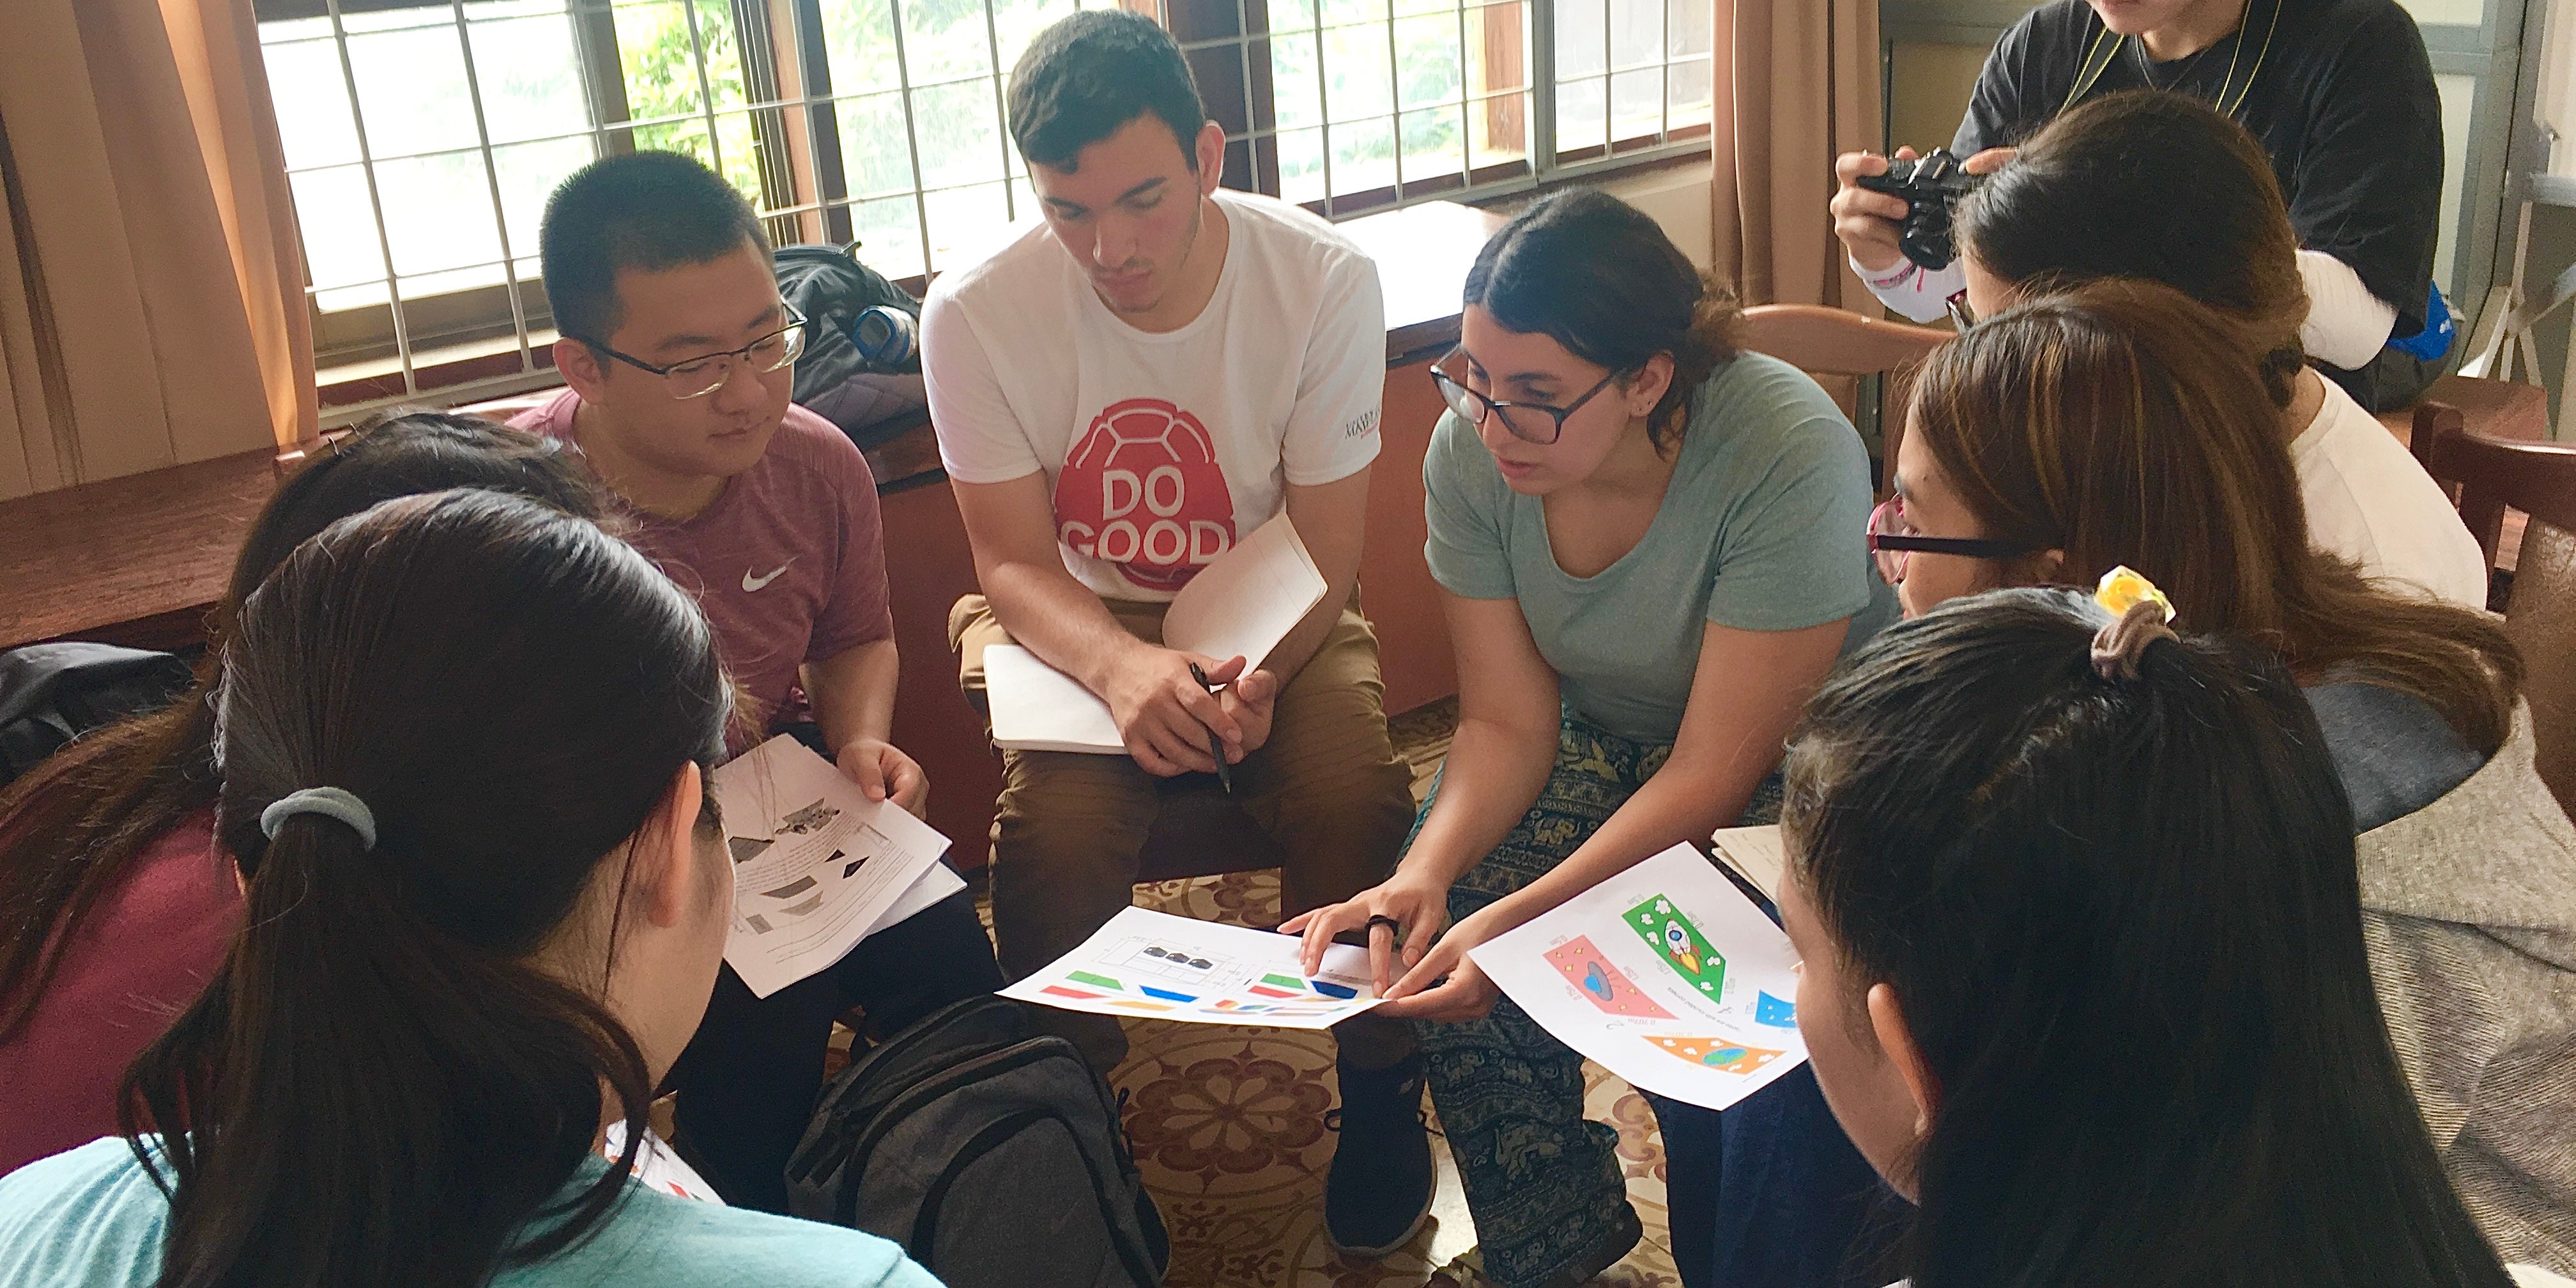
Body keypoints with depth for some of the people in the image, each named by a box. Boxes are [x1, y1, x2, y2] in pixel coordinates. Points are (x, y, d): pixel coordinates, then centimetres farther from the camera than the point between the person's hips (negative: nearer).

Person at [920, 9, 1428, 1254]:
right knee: (1055, 828, -28)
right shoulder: (976, 312, -17)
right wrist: (1123, 667, -33)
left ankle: (1378, 1088, 3)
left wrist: (1258, 674, -33)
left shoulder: (1324, 278, -16)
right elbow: (1015, 561, -11)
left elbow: (1322, 552, -11)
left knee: (1355, 796, -27)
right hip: (1073, 623, 0)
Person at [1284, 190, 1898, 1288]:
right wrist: (1424, 873, -30)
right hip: (1606, 740, 5)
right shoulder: (1469, 449, -16)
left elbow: (1714, 772, -28)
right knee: (1431, 929, -18)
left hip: (1786, 768, -4)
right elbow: (1507, 724, -11)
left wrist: (1518, 921, -38)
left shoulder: (1790, 456, -31)